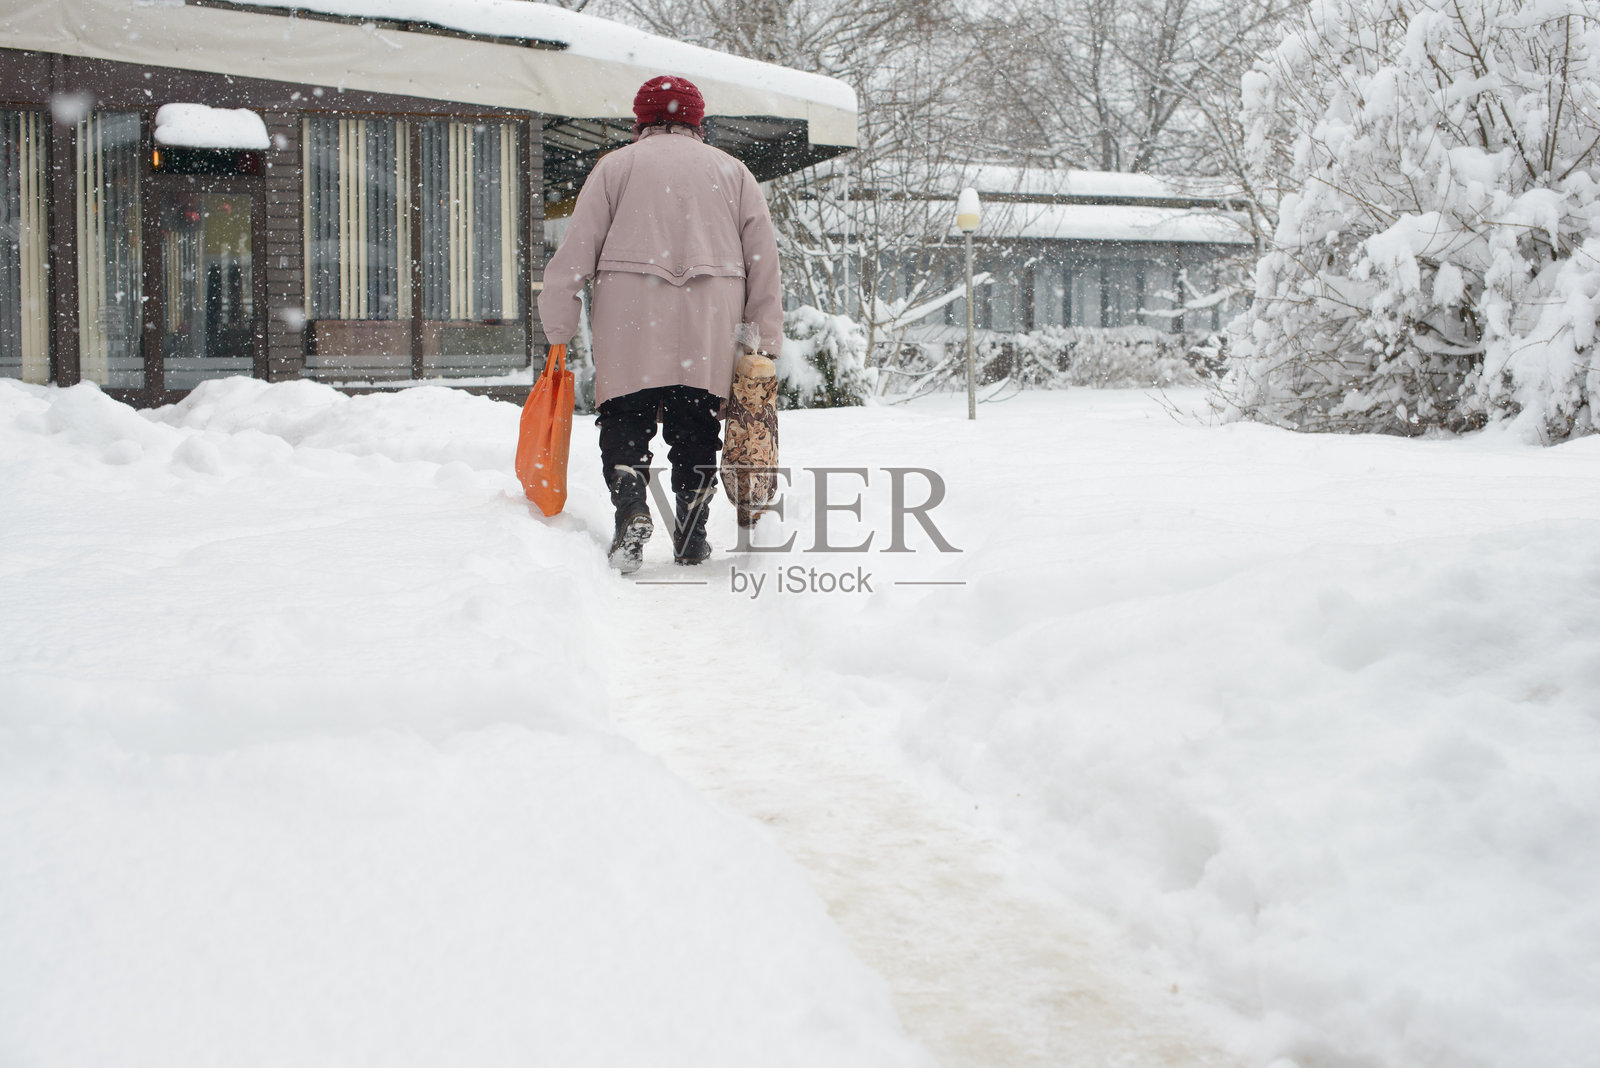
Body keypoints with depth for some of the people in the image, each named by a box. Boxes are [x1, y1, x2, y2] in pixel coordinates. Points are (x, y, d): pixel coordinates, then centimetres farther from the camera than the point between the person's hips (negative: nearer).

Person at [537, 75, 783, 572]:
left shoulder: (616, 165, 10)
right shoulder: (732, 170, 17)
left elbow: (577, 246, 2)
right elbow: (763, 255, 12)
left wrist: (558, 325, 6)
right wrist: (764, 334, 14)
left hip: (630, 313, -2)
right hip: (711, 322, 2)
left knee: (625, 422, 3)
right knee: (696, 428, 9)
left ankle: (630, 510, -18)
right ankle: (691, 537, 7)